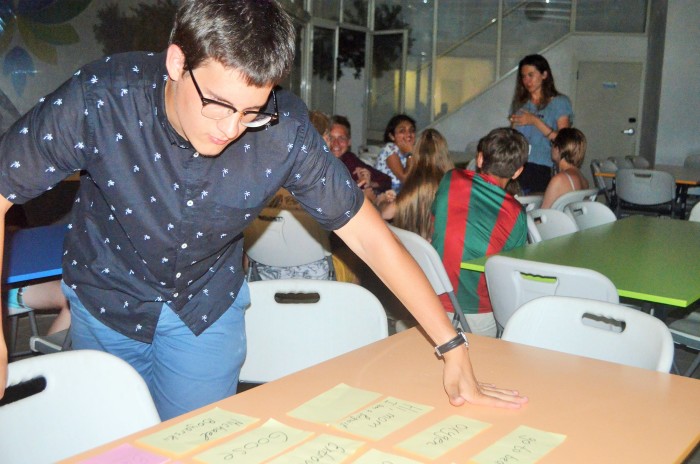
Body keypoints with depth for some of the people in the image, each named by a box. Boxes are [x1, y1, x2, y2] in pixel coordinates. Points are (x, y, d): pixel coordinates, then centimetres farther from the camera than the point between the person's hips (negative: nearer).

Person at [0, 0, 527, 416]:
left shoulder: (283, 130, -28)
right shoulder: (101, 98, -30)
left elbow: (368, 234, -21)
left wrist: (454, 349, -20)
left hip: (206, 305, 0)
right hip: (106, 300, 1)